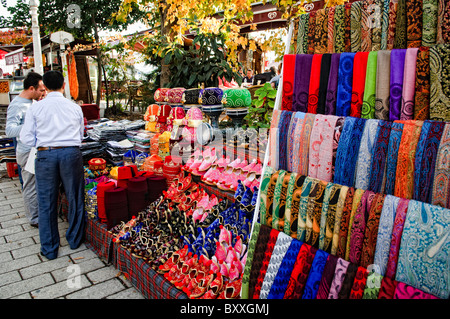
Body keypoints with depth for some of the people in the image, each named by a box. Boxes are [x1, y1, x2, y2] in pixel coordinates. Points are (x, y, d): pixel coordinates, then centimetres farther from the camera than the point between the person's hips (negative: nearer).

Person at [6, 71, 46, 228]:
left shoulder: (31, 102, 10)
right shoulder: (16, 105, -18)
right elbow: (10, 130, -26)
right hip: (27, 153, -9)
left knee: (38, 185, 19)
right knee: (31, 187, 2)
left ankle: (39, 212, 32)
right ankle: (34, 219, 14)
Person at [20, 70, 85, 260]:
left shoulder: (35, 108, 0)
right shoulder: (75, 107, 5)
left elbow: (27, 139, -1)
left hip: (45, 154, 0)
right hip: (71, 153, 1)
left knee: (46, 203, 11)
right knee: (75, 198, 15)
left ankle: (49, 249, 21)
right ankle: (75, 239, 30)